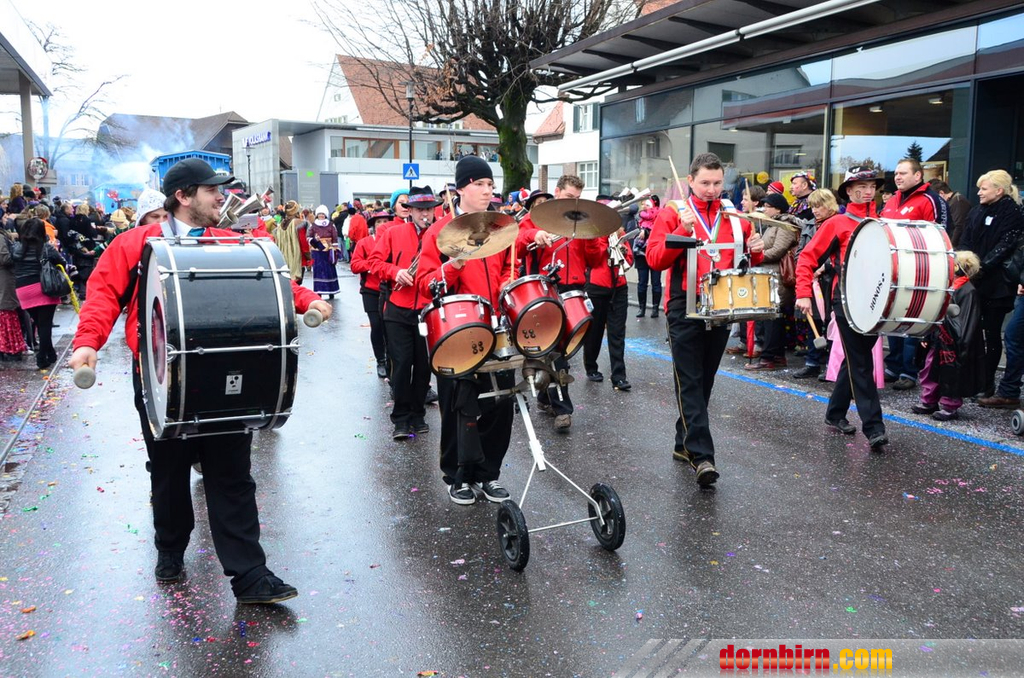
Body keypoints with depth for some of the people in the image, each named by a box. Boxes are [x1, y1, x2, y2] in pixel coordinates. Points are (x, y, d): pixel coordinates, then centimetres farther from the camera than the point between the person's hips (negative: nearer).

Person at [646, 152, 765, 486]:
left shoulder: (735, 217, 11)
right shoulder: (672, 213, -2)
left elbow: (749, 259, 17)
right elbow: (655, 258, -11)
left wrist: (755, 251, -5)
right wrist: (683, 230, -22)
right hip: (686, 308, -5)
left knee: (705, 380, 11)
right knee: (690, 382, -7)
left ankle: (684, 443, 24)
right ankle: (701, 455, -10)